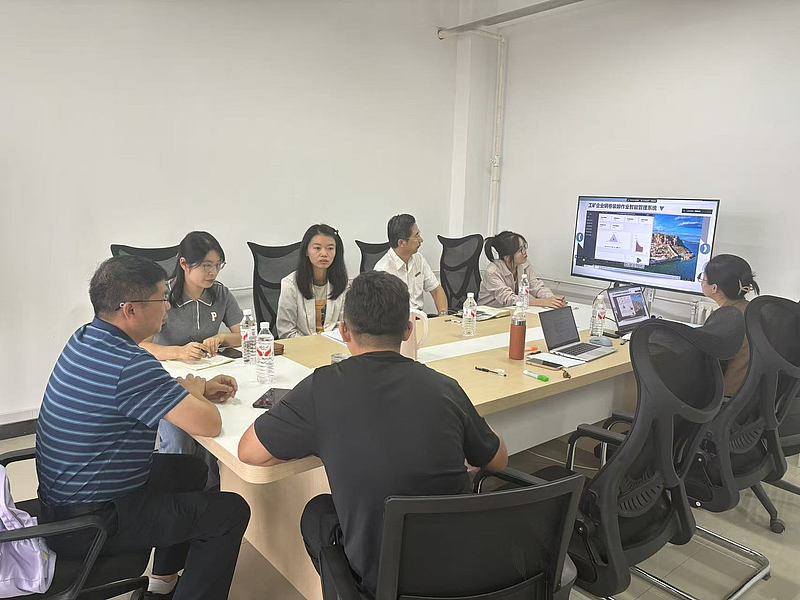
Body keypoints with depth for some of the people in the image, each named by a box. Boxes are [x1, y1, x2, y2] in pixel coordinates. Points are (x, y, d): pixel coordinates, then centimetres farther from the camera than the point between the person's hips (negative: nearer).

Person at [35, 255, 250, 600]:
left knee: (192, 470, 25)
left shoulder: (86, 339, -1)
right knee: (231, 511, -3)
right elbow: (209, 424, -28)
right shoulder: (129, 365, -31)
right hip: (88, 523, -9)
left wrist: (199, 390, 4)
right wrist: (193, 391, -6)